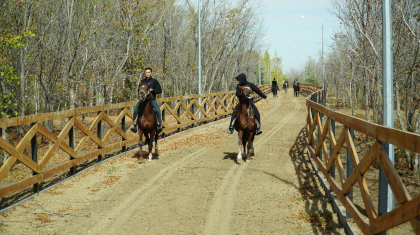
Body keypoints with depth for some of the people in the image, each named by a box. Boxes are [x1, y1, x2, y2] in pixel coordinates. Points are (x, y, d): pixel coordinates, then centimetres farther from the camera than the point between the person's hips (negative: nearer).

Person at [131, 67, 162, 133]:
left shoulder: (154, 81, 6)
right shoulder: (142, 81, 14)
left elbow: (160, 90, 5)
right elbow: (138, 91, 23)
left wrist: (153, 90, -13)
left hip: (152, 99, -2)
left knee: (157, 110, -27)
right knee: (136, 109, -19)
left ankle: (159, 125, -20)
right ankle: (135, 126, -14)